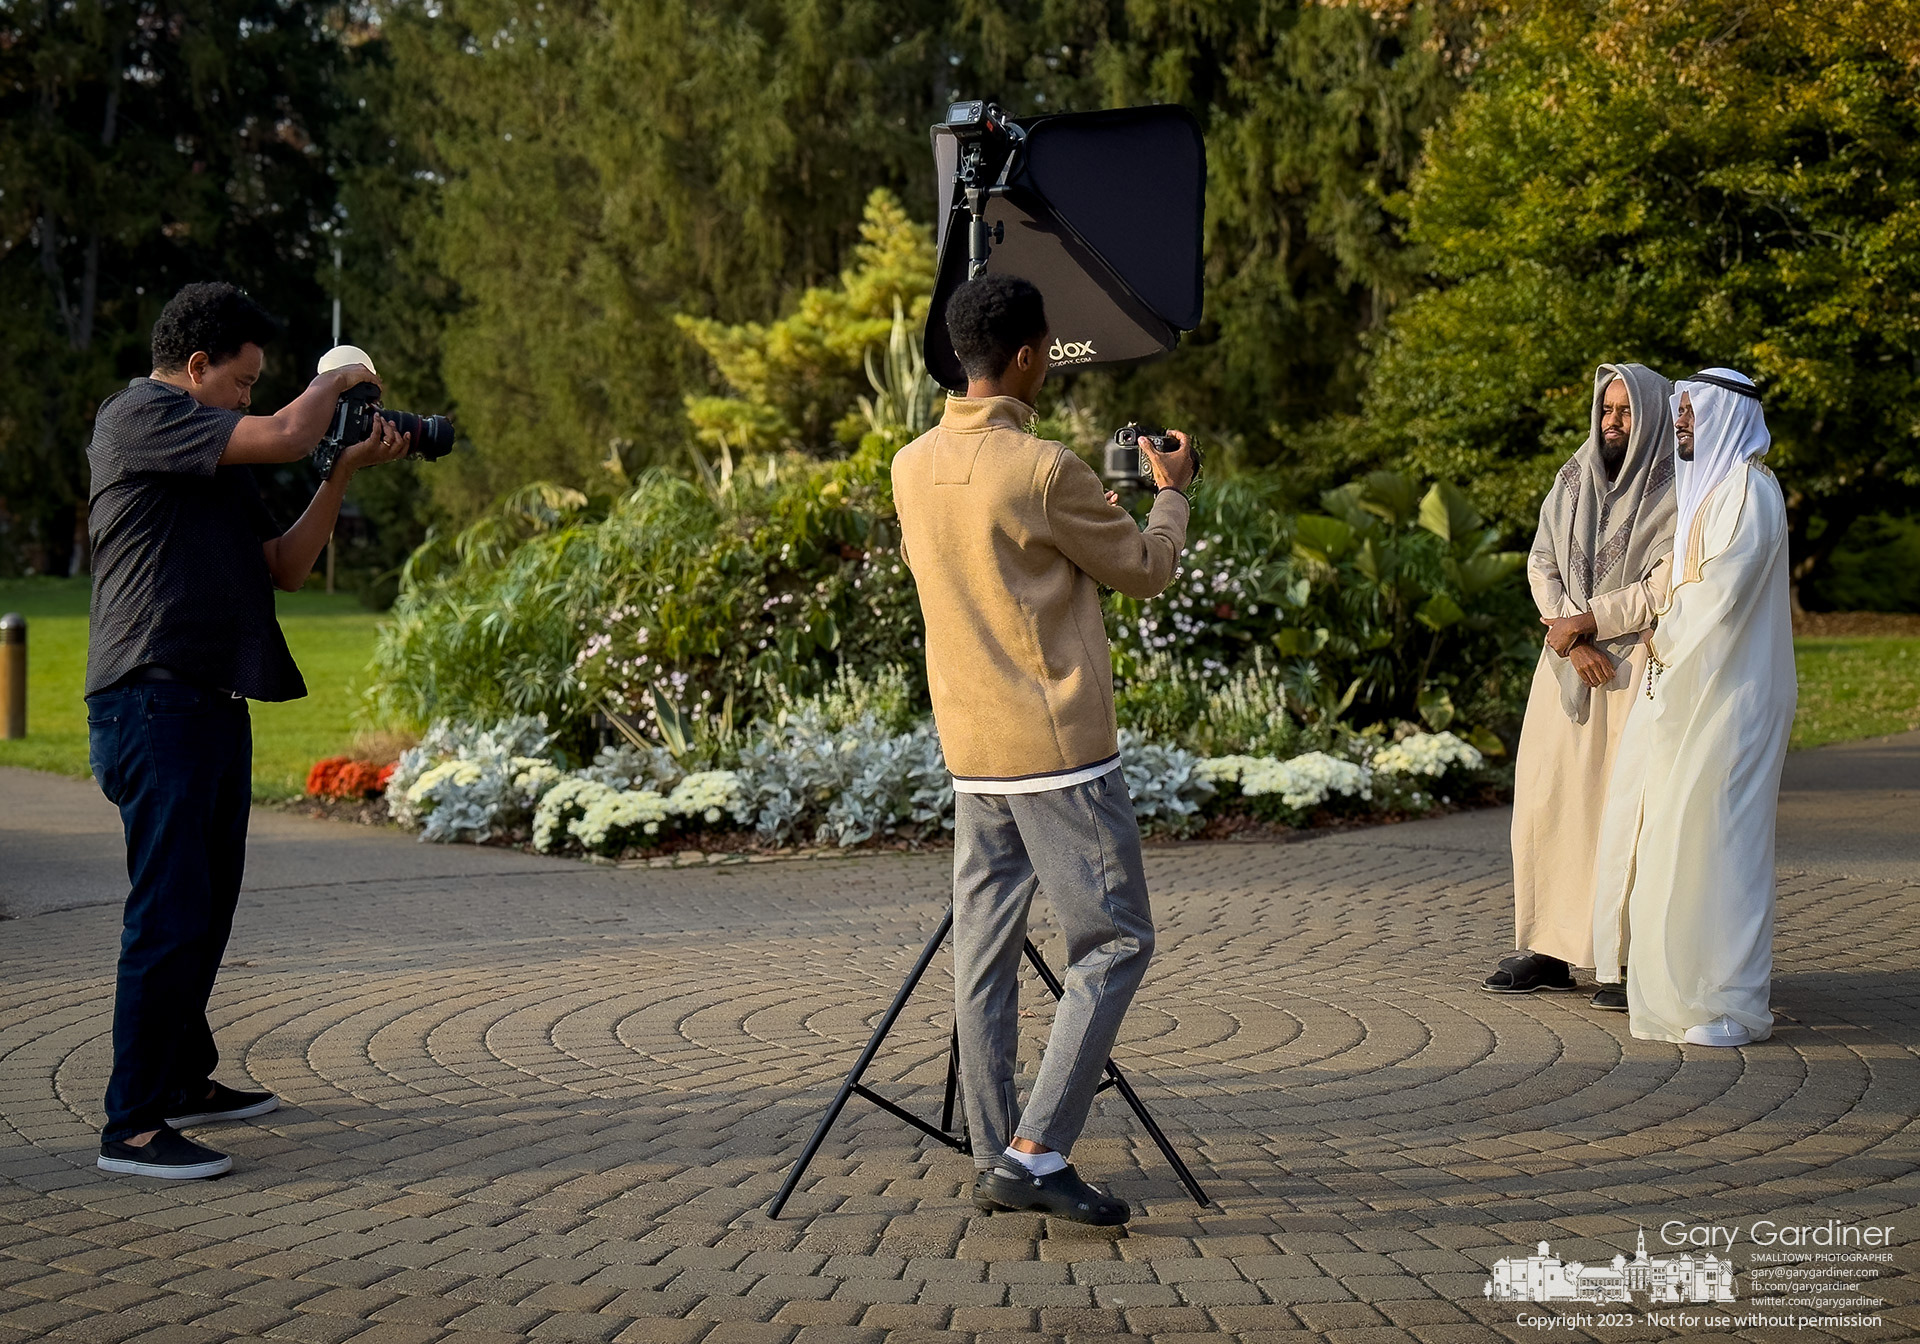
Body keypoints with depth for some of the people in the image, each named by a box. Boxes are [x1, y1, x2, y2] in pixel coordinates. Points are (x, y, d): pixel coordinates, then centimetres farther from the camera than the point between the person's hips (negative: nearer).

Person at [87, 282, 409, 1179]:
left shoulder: (216, 461, 23)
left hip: (214, 707, 10)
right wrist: (339, 379, 2)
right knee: (169, 913, -10)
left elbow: (285, 567, 18)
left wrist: (347, 472, 10)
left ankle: (184, 1079, 29)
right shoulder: (138, 416, -7)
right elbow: (284, 436, -17)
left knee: (206, 908, 16)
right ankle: (131, 1127, -7)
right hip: (155, 702, -10)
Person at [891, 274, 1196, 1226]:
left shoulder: (913, 467, 5)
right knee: (1115, 943, 0)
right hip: (1058, 751, -7)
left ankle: (995, 1158, 13)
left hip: (969, 750, 7)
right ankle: (1036, 1151, -5)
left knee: (985, 952, 10)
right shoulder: (1043, 470, -16)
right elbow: (1145, 571, -3)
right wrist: (1170, 493, 16)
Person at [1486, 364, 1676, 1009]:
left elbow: (1666, 587, -12)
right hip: (1570, 664, 6)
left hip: (1640, 665, -5)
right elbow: (1542, 563, 6)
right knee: (1548, 797, 3)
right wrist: (1571, 638, -9)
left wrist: (1588, 622, -11)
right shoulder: (1573, 480, 12)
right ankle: (1549, 950, 10)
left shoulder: (1675, 491, -5)